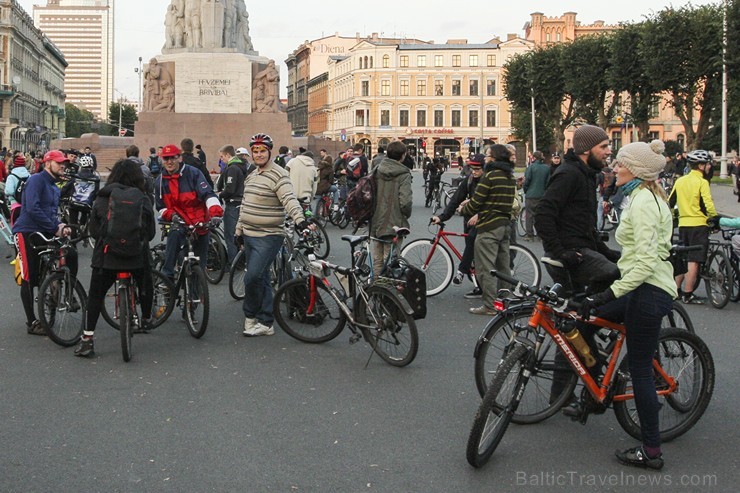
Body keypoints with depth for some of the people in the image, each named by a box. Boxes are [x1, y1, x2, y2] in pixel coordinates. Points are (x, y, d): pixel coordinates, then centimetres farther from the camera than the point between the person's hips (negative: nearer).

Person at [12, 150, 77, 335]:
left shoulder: (55, 188, 17)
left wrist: (61, 226, 1)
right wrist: (55, 228, -20)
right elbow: (33, 209, -23)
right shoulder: (36, 180, -11)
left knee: (71, 254, -11)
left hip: (44, 233, 8)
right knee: (29, 279, -4)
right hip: (26, 233, -8)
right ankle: (32, 323, 2)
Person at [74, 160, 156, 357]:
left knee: (95, 294, 8)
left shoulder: (101, 199, 2)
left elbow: (93, 229, 6)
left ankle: (87, 339, 1)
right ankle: (146, 320, 43)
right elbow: (151, 231, 6)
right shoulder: (142, 199, 0)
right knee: (145, 286, 27)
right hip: (137, 253, 0)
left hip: (107, 254, 0)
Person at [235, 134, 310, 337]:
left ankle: (250, 316, 5)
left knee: (253, 278, -14)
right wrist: (239, 230, 22)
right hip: (249, 236, 8)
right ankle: (265, 323, 19)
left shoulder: (278, 175, -12)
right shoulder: (252, 176, 15)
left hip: (268, 237, -8)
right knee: (261, 280, 12)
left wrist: (299, 219, -42)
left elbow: (289, 199, -26)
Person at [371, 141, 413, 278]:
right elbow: (405, 202, -19)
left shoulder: (377, 170, 3)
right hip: (394, 224, -5)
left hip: (376, 223, 5)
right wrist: (407, 215, 1)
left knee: (377, 260, 14)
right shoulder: (403, 174, -14)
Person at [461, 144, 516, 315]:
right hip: (505, 225, 8)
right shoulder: (511, 178, 11)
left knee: (485, 268, -2)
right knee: (503, 267, 15)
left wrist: (464, 209, 7)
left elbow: (476, 203, -14)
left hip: (489, 227, -8)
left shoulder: (490, 176, -15)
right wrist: (479, 214, 20)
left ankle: (489, 306, -1)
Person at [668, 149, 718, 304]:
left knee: (682, 259, 18)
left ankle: (676, 290, 23)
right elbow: (708, 204, -17)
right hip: (698, 224, -7)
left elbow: (670, 203, 14)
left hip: (683, 224, 7)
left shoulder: (680, 181, 9)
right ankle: (688, 295, -2)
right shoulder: (702, 182, -11)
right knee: (694, 261, -3)